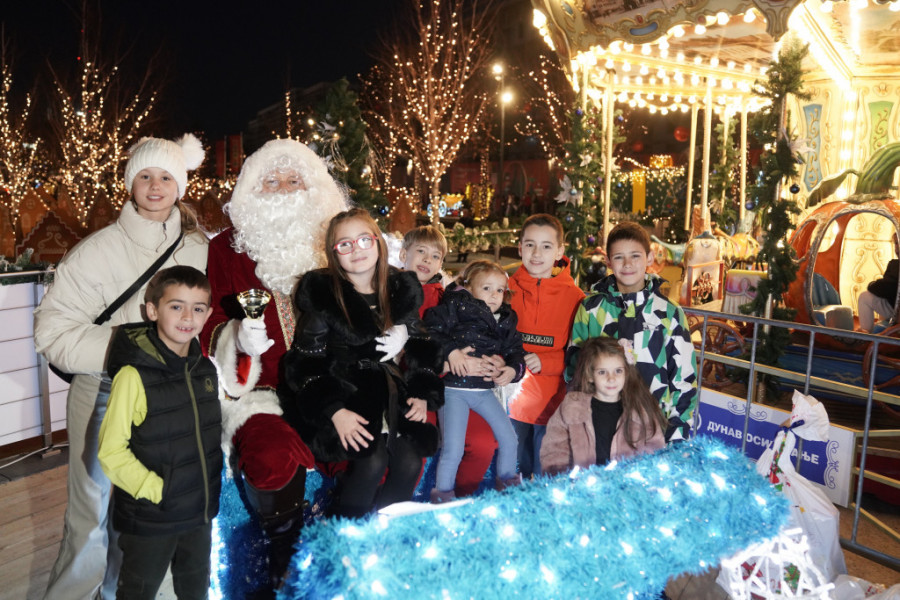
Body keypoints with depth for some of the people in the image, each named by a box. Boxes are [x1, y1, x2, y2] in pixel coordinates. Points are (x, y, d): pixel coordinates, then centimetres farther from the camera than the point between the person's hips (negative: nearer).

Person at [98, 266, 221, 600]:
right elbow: (111, 452, -19)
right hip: (149, 519, -5)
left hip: (201, 512, 6)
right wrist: (156, 490, -20)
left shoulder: (205, 369, -1)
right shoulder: (134, 375, -22)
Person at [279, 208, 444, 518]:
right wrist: (334, 411, -20)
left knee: (410, 461, -16)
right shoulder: (321, 292, -7)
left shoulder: (402, 288, 5)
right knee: (372, 460, -25)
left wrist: (422, 394, 2)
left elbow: (420, 345, 15)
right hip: (340, 391, -4)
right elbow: (304, 362, -9)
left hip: (389, 390, 4)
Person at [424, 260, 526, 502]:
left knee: (508, 438, 12)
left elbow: (515, 350, 10)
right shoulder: (456, 307, -8)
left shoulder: (506, 320, 10)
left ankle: (507, 480, 37)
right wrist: (450, 351, -23)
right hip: (454, 389, -6)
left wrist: (513, 369, -10)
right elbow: (430, 328, -14)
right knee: (453, 449, -8)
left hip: (485, 390, 6)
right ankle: (442, 495, 14)